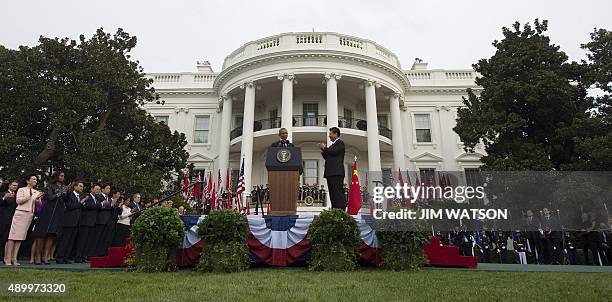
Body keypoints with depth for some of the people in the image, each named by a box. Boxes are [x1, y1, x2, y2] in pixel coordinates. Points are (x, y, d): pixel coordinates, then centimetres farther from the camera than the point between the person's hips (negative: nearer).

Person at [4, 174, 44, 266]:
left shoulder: (36, 192, 17)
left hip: (30, 215, 4)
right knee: (13, 236, -5)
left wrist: (38, 198, -9)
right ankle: (7, 258, -3)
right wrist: (30, 196, -16)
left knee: (21, 236, 3)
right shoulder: (21, 189, 5)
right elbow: (18, 201, -9)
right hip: (20, 213, -4)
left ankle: (14, 258, 4)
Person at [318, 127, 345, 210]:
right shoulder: (332, 144, 26)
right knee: (332, 193, 6)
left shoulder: (340, 143, 0)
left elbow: (333, 152, -16)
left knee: (337, 192, -14)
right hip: (330, 172, 9)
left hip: (336, 172, -9)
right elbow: (327, 157, 26)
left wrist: (324, 147, 0)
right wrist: (323, 150, 11)